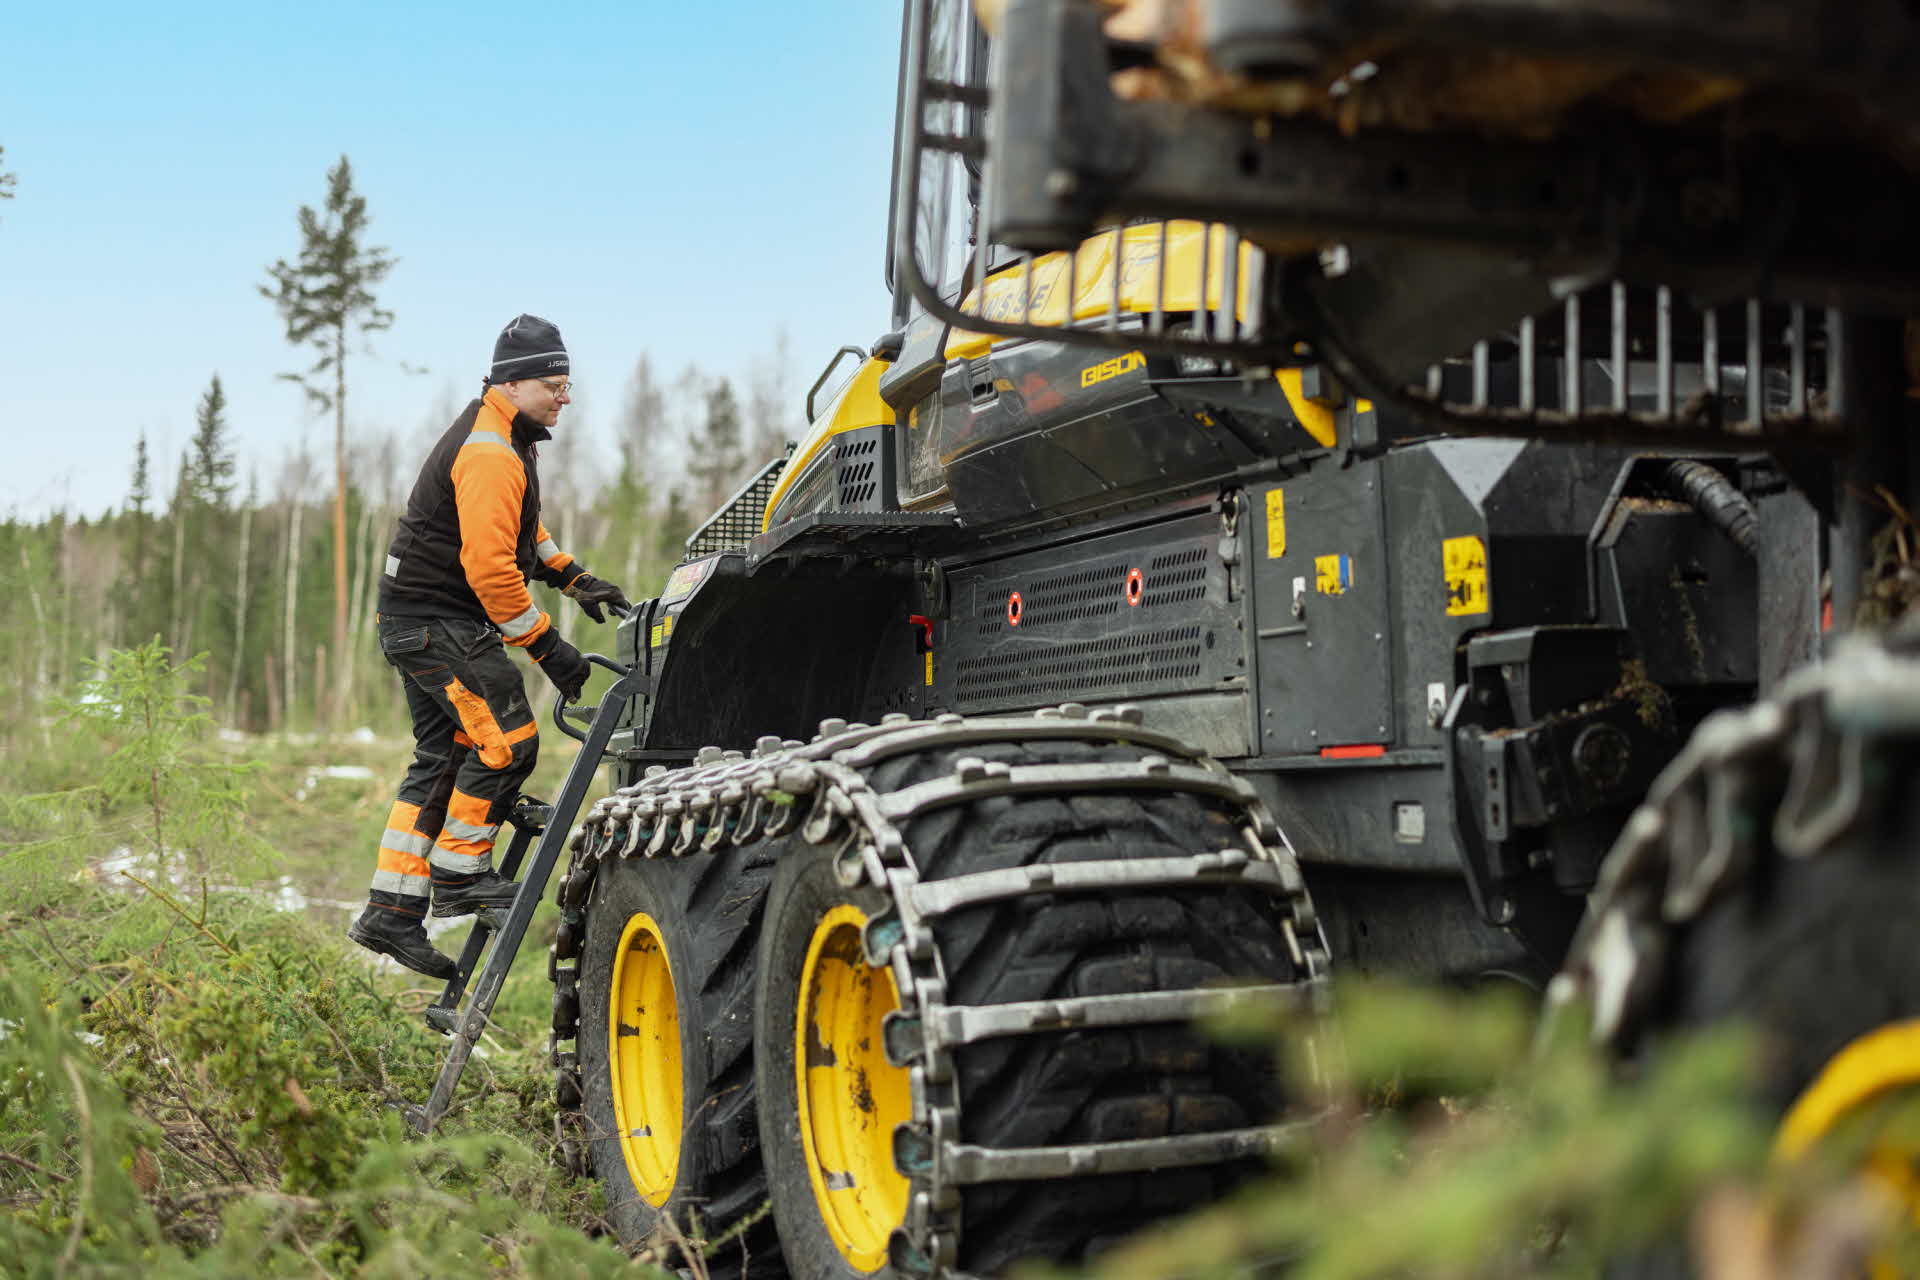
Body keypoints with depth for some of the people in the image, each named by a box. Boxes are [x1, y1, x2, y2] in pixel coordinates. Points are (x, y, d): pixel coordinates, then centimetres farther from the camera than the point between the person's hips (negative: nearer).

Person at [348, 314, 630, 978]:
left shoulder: (507, 436, 14)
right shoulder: (489, 454, -20)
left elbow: (520, 528, 28)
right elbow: (490, 567, -27)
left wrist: (573, 577, 15)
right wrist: (547, 647, -23)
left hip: (416, 619, 11)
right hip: (436, 619, -11)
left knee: (443, 759, 10)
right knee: (506, 738, -13)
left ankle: (391, 913, 13)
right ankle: (459, 873, 0)